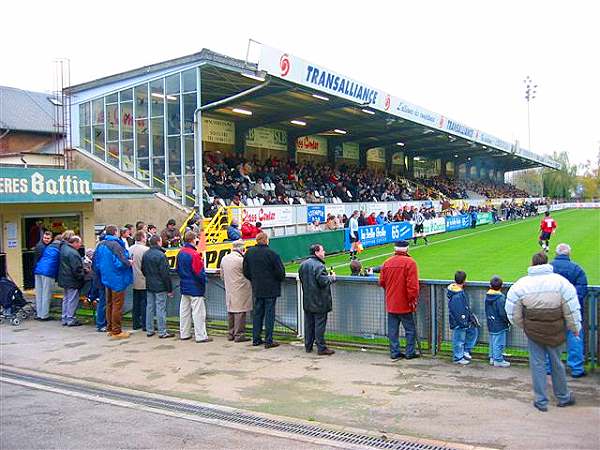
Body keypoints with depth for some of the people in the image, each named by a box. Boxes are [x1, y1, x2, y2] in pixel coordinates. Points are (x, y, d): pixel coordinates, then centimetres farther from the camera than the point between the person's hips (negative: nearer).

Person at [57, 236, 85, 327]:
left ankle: (64, 318, 23)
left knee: (66, 299, 17)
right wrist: (81, 277, -9)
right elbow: (76, 268, -22)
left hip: (64, 279, 10)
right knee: (72, 300, -2)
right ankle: (70, 319, 2)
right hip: (72, 280, -10)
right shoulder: (73, 253, -21)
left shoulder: (64, 248, 10)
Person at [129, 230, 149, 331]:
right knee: (144, 303, 2)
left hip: (134, 281, 6)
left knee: (136, 303, 14)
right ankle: (145, 325, 5)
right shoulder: (146, 250, -17)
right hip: (144, 280, -6)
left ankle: (135, 324, 20)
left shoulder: (130, 249, 1)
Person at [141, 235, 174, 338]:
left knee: (149, 307, 12)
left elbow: (143, 270, 17)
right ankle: (162, 332, 2)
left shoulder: (145, 255, 7)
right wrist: (169, 289, -11)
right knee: (160, 308, -2)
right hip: (160, 287, -7)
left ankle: (149, 330, 18)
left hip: (149, 286, 8)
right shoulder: (160, 255, -17)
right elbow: (165, 274, -17)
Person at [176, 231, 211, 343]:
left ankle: (184, 334, 21)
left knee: (184, 311, 14)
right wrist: (204, 280, -3)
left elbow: (178, 269, 15)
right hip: (195, 288, -8)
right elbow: (199, 272, -19)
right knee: (198, 312, -3)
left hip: (184, 287, 8)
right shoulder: (194, 254, -20)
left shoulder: (180, 253, 6)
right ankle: (201, 336, 0)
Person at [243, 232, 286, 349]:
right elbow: (280, 271, -12)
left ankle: (256, 339, 19)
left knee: (257, 313, 14)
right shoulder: (271, 253, -16)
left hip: (256, 289, 5)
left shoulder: (249, 253, 2)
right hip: (271, 289, -5)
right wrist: (280, 279, 8)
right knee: (269, 314, 1)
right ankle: (268, 341, 3)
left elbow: (245, 272, 9)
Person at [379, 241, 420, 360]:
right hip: (404, 304, -5)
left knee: (393, 330, 11)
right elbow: (412, 284, -18)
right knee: (410, 329, 9)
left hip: (390, 304, 5)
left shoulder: (387, 263, 2)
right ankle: (410, 353, 13)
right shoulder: (409, 262, -12)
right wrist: (413, 299, -9)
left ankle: (394, 353, 16)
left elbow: (382, 282, 8)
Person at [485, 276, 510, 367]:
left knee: (492, 342, 18)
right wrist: (508, 320, -5)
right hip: (499, 325, -7)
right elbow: (502, 313, -20)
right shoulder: (501, 298, -21)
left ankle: (492, 358, 26)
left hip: (490, 324, 7)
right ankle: (498, 360, 8)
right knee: (499, 343, 2)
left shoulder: (487, 296, 2)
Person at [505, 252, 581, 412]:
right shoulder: (560, 281, -8)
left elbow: (513, 313, -2)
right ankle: (563, 397, 34)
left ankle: (541, 401, 16)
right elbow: (572, 310, -4)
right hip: (555, 331, 1)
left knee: (537, 364, 10)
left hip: (533, 331, -1)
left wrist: (523, 326, 16)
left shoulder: (521, 284, -7)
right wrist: (575, 328, 10)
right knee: (556, 362, 17)